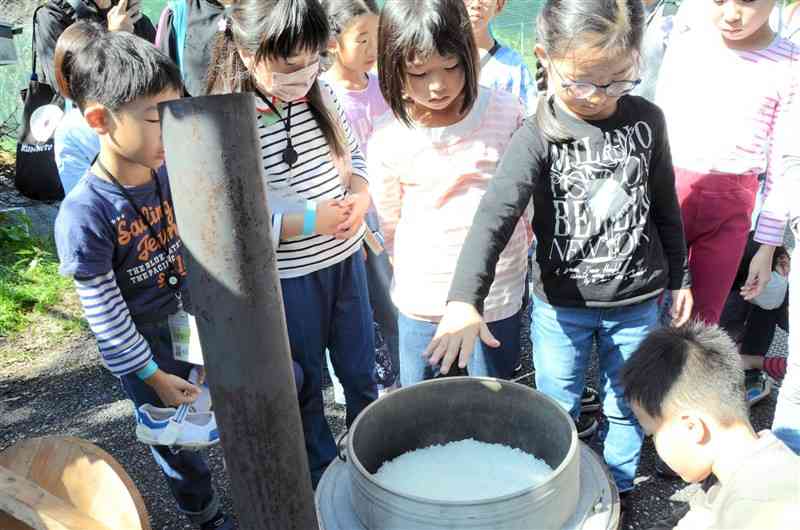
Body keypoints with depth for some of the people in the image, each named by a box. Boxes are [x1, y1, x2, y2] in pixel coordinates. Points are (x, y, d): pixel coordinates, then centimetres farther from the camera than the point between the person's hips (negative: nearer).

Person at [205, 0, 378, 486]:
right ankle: (325, 478, 43)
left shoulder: (319, 91, -5)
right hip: (286, 279, -5)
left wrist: (360, 196, -11)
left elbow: (354, 153, 10)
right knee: (305, 387, 17)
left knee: (362, 372, 23)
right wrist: (308, 221, -25)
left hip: (346, 259, 5)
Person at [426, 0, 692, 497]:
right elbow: (496, 215, -30)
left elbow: (665, 205, 7)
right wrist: (465, 300, -43)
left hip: (637, 299, 3)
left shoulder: (647, 121, -5)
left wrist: (679, 276, 13)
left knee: (627, 404, 20)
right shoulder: (539, 137, -17)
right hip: (560, 302, -2)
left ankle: (618, 484, 45)